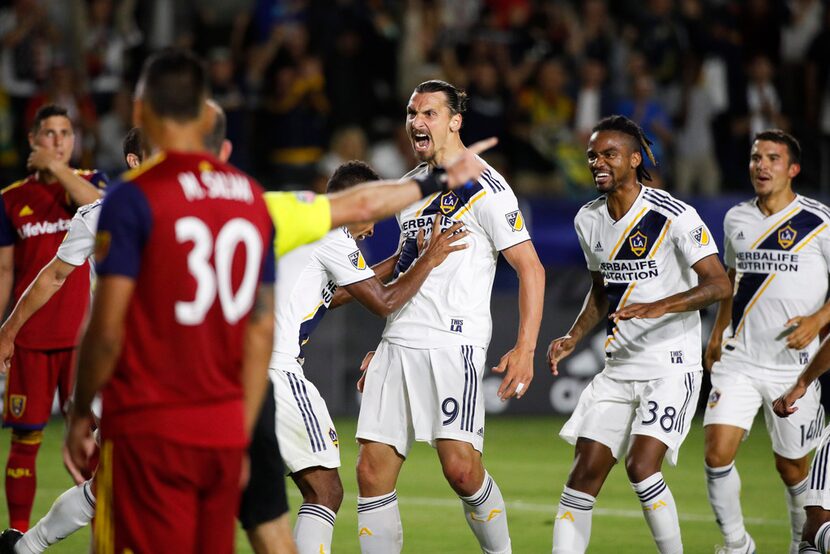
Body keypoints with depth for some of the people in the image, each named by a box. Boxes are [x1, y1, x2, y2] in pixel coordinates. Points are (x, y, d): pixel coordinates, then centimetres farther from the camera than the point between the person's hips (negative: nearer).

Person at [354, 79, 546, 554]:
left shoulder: (483, 187, -4)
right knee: (373, 470, -2)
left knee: (460, 466, -18)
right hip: (399, 344, 7)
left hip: (454, 342, -7)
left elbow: (531, 267, -6)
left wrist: (525, 348, -16)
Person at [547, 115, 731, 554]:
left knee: (641, 465, -20)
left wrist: (658, 307, -30)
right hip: (618, 367, 6)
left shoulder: (675, 216, -13)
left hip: (671, 366, -6)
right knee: (585, 472, -1)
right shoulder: (589, 220, 9)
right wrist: (573, 338, 8)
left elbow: (719, 285, -17)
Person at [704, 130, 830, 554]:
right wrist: (717, 334, 18)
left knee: (792, 467, 6)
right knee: (717, 452, -12)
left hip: (793, 366, -3)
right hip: (738, 361, 3)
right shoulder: (737, 219, 8)